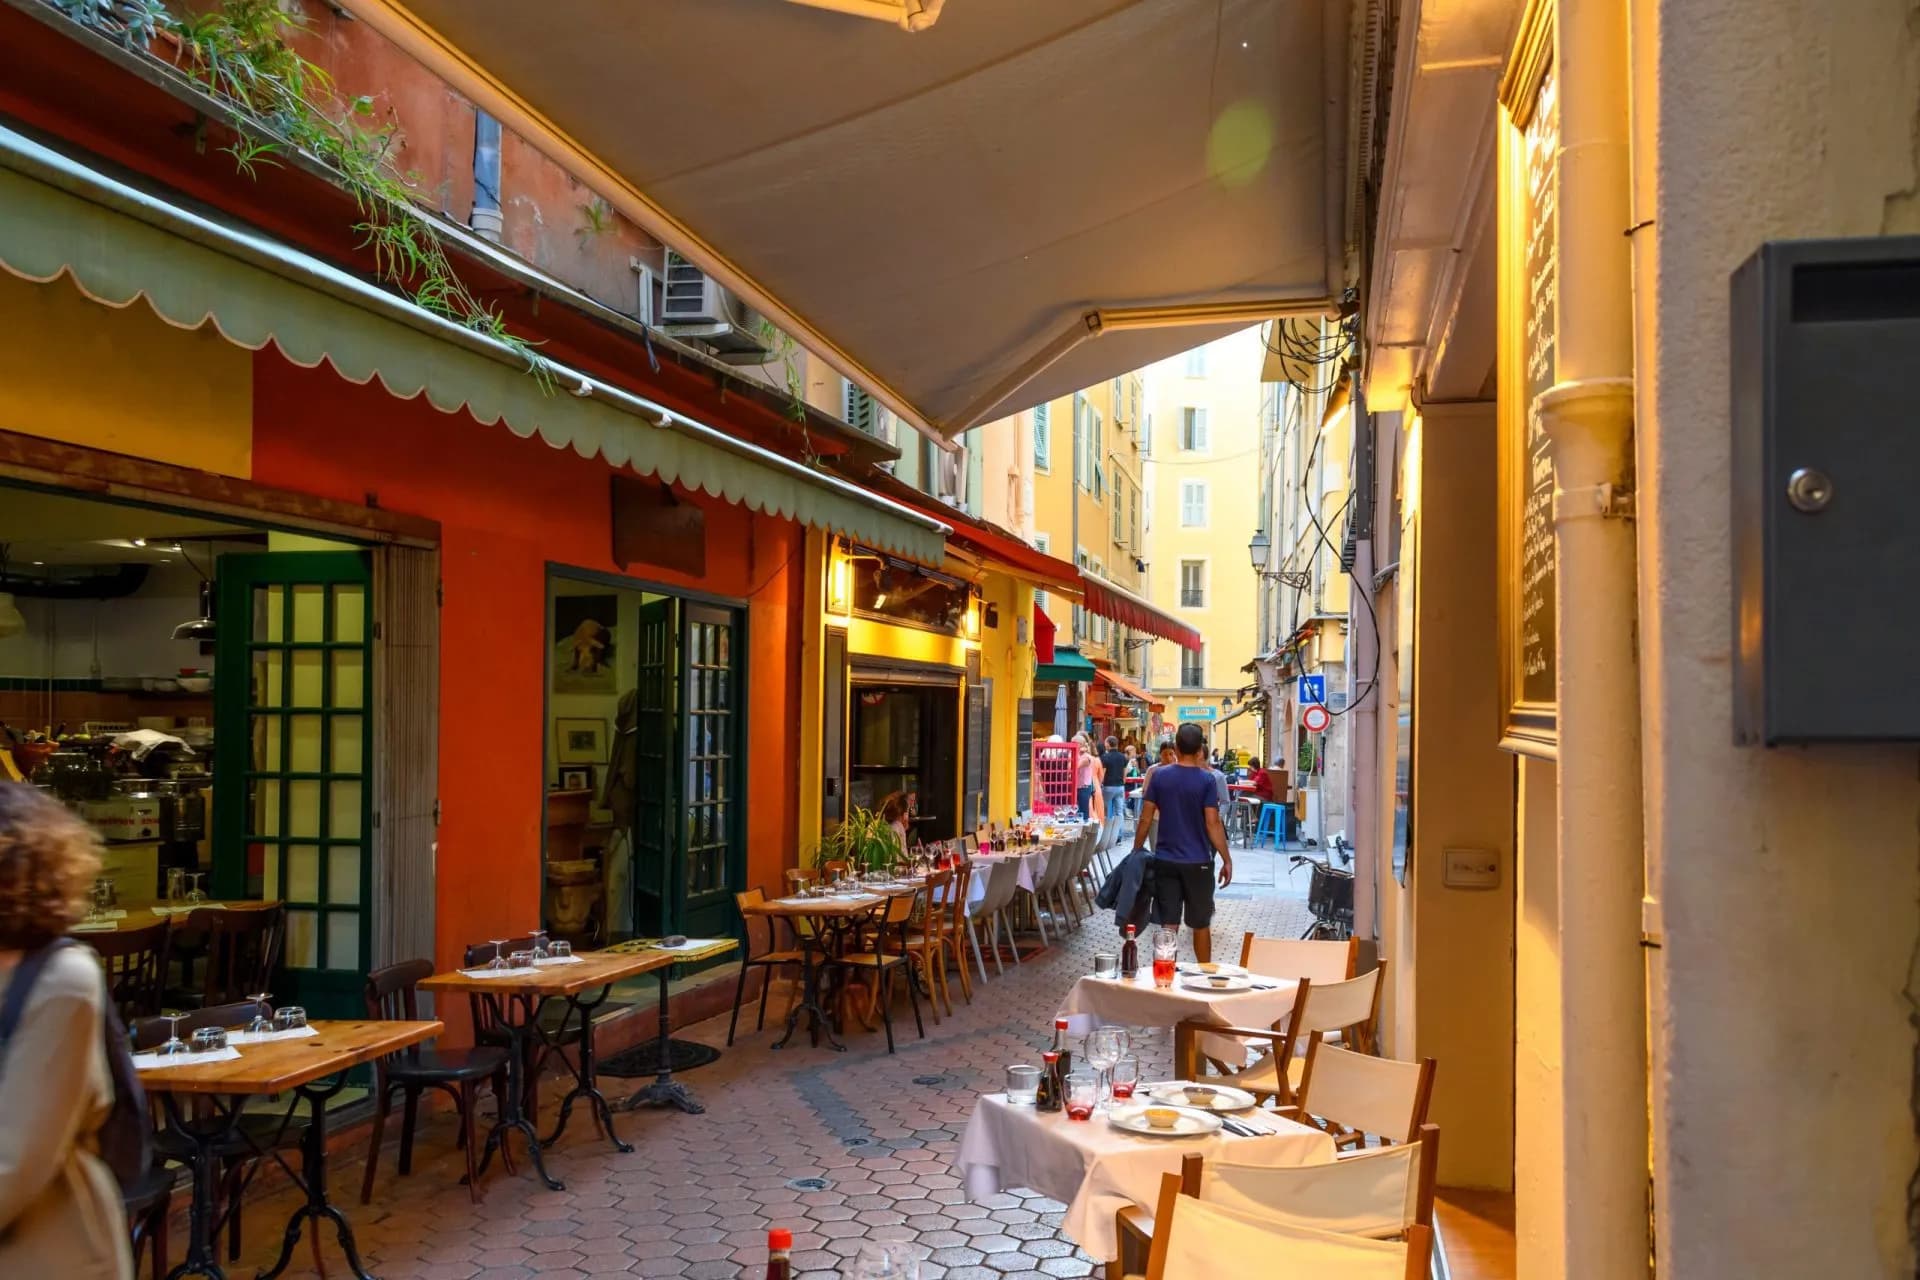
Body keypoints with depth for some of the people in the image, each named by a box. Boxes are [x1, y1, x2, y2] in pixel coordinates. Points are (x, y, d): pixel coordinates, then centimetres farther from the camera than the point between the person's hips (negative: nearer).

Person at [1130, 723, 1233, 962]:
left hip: (1165, 860, 2)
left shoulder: (1159, 775, -2)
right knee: (1201, 924, 13)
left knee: (1168, 925, 6)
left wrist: (1136, 852, 10)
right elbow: (1212, 823, -12)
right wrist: (1227, 860, -5)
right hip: (1197, 862, -2)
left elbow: (1146, 819, 0)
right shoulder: (1207, 779, -9)